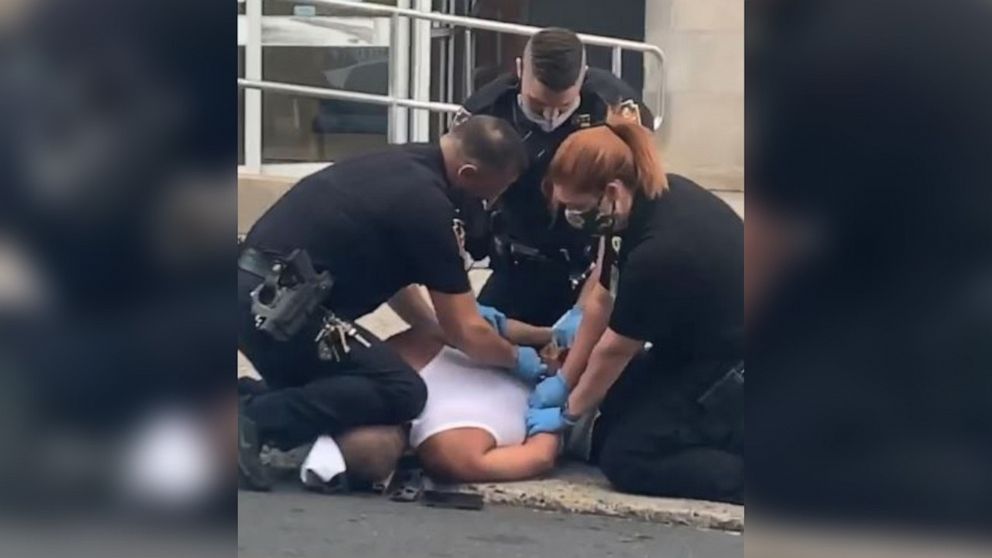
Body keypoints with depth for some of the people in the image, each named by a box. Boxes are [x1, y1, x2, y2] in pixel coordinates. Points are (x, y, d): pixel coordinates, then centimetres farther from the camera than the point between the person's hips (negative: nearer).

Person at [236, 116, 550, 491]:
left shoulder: (403, 166, 14)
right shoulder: (428, 205, -12)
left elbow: (389, 275, 27)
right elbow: (469, 334, -6)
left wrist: (443, 328, 25)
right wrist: (516, 360, 13)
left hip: (254, 292, 10)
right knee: (401, 392, -10)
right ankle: (255, 419, -16)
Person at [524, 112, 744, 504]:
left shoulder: (660, 250, -33)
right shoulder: (648, 198, -8)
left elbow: (613, 350, -17)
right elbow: (603, 300, 4)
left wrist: (569, 412, -1)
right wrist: (563, 380, 8)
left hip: (731, 370, -9)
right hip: (699, 347, 9)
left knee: (626, 458, -11)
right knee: (608, 433, 11)